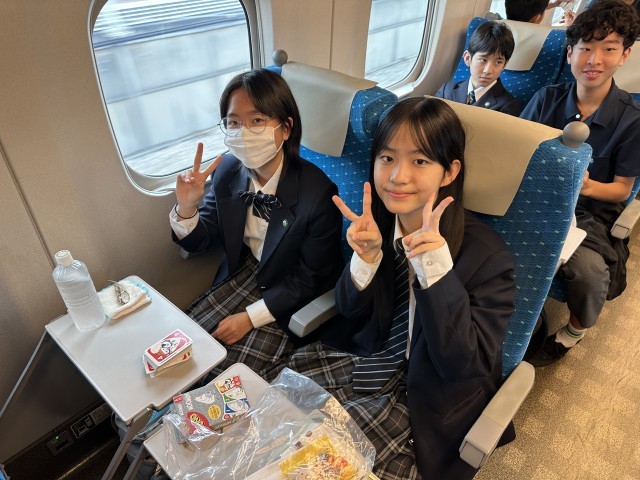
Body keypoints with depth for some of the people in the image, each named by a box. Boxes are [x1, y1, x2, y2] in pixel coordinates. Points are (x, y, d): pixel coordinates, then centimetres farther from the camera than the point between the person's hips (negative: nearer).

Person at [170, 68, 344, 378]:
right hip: (243, 274, 5)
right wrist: (186, 206, -22)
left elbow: (310, 280, -16)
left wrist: (250, 317, -16)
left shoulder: (317, 192, -27)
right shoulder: (227, 169, -10)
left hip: (290, 298, -5)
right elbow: (200, 242, 0)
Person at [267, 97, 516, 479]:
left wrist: (436, 269, -37)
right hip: (366, 358, 5)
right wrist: (366, 258, -23)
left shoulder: (488, 256, -23)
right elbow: (350, 312, -1)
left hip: (425, 398, -4)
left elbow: (468, 365, -24)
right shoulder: (379, 220, -9)